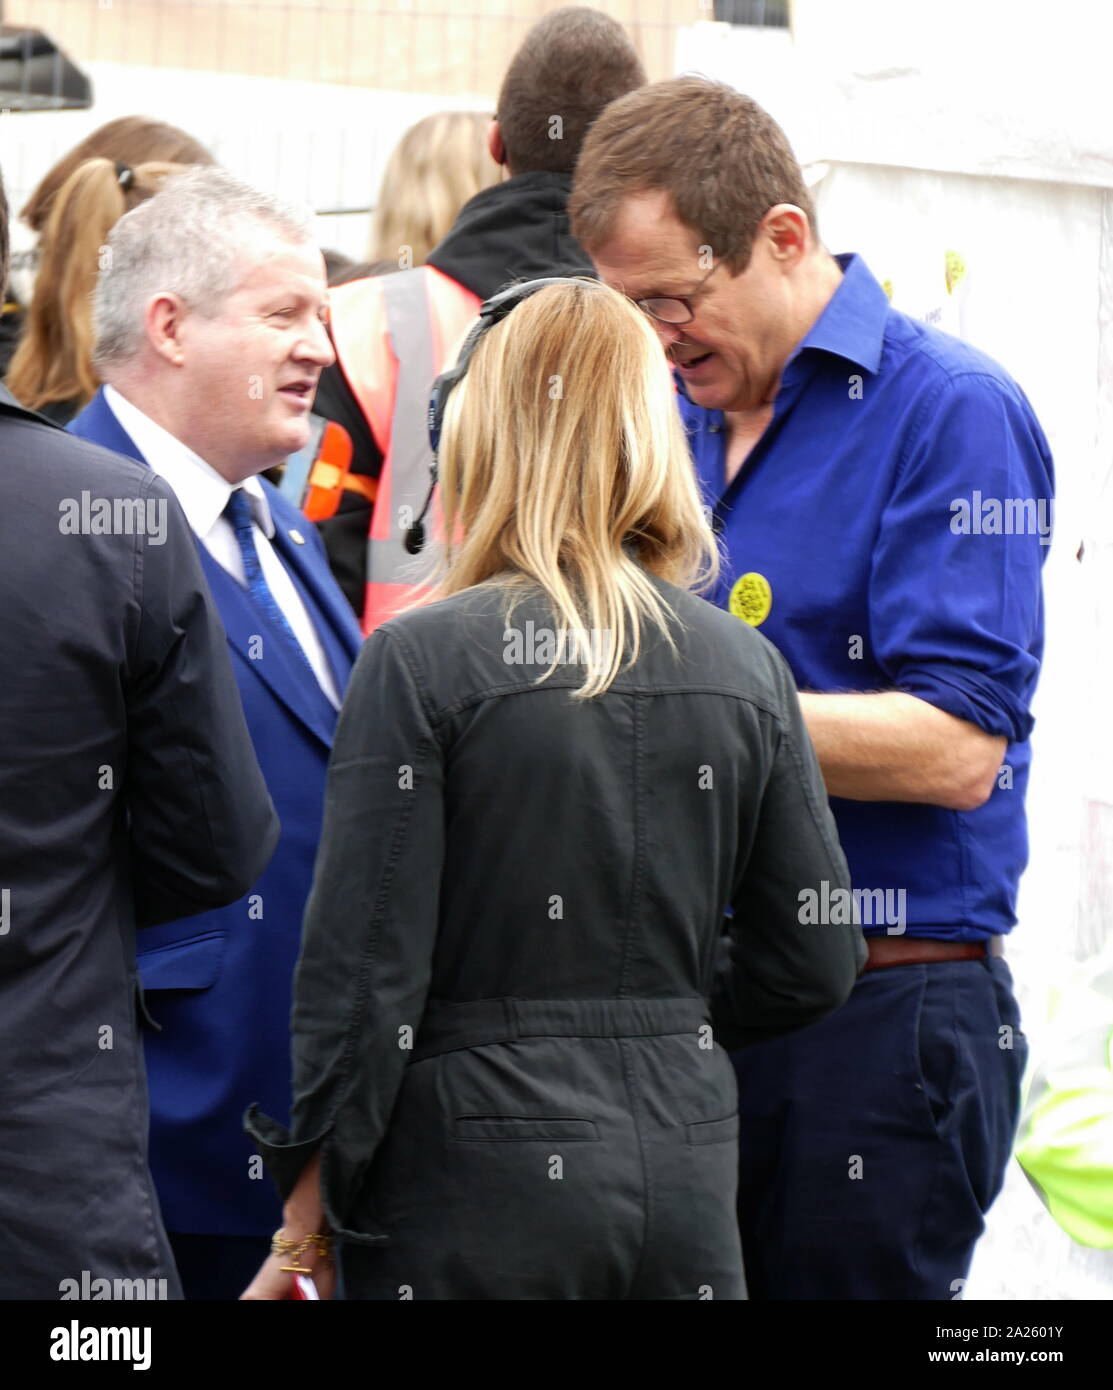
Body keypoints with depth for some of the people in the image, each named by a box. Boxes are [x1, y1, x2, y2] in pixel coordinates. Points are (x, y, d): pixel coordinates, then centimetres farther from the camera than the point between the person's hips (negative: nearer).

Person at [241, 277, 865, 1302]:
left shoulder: (422, 660, -9)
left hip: (475, 1180, -4)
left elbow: (365, 968, -9)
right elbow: (815, 964, 8)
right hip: (684, 1169, 4)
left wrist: (310, 1216, -1)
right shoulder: (745, 667, 4)